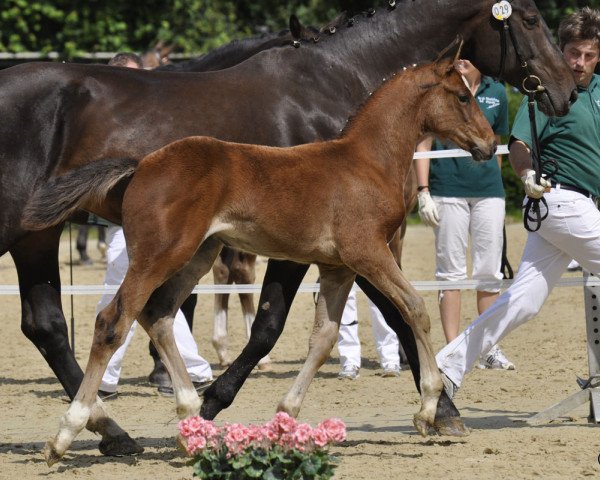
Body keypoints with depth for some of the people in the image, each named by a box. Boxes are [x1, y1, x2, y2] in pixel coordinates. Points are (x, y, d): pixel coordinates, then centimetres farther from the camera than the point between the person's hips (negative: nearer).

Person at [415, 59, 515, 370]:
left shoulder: (496, 93, 8)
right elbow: (423, 143, -3)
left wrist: (494, 182, 15)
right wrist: (423, 191, -10)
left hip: (489, 192, 3)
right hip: (448, 190, -3)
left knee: (489, 272, 5)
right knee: (450, 272, 1)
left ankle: (490, 349, 12)